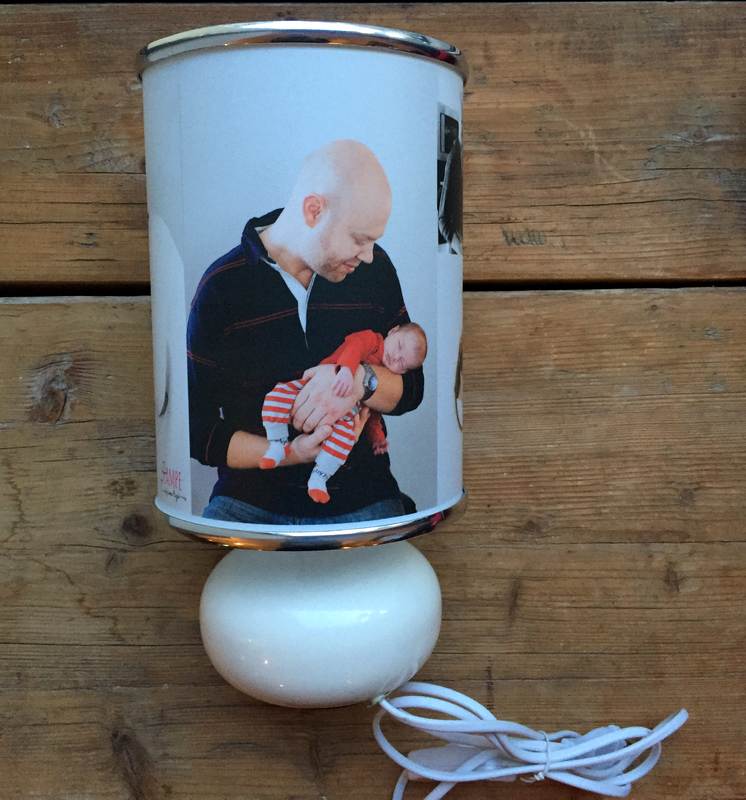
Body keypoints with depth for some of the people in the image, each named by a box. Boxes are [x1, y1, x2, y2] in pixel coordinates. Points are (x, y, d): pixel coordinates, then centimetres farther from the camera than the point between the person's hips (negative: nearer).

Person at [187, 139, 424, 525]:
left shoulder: (375, 268, 1)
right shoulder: (221, 287, -7)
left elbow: (411, 390, 4)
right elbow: (199, 431, -5)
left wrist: (362, 381, -18)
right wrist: (291, 454, -20)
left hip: (362, 494, 2)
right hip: (251, 496, -1)